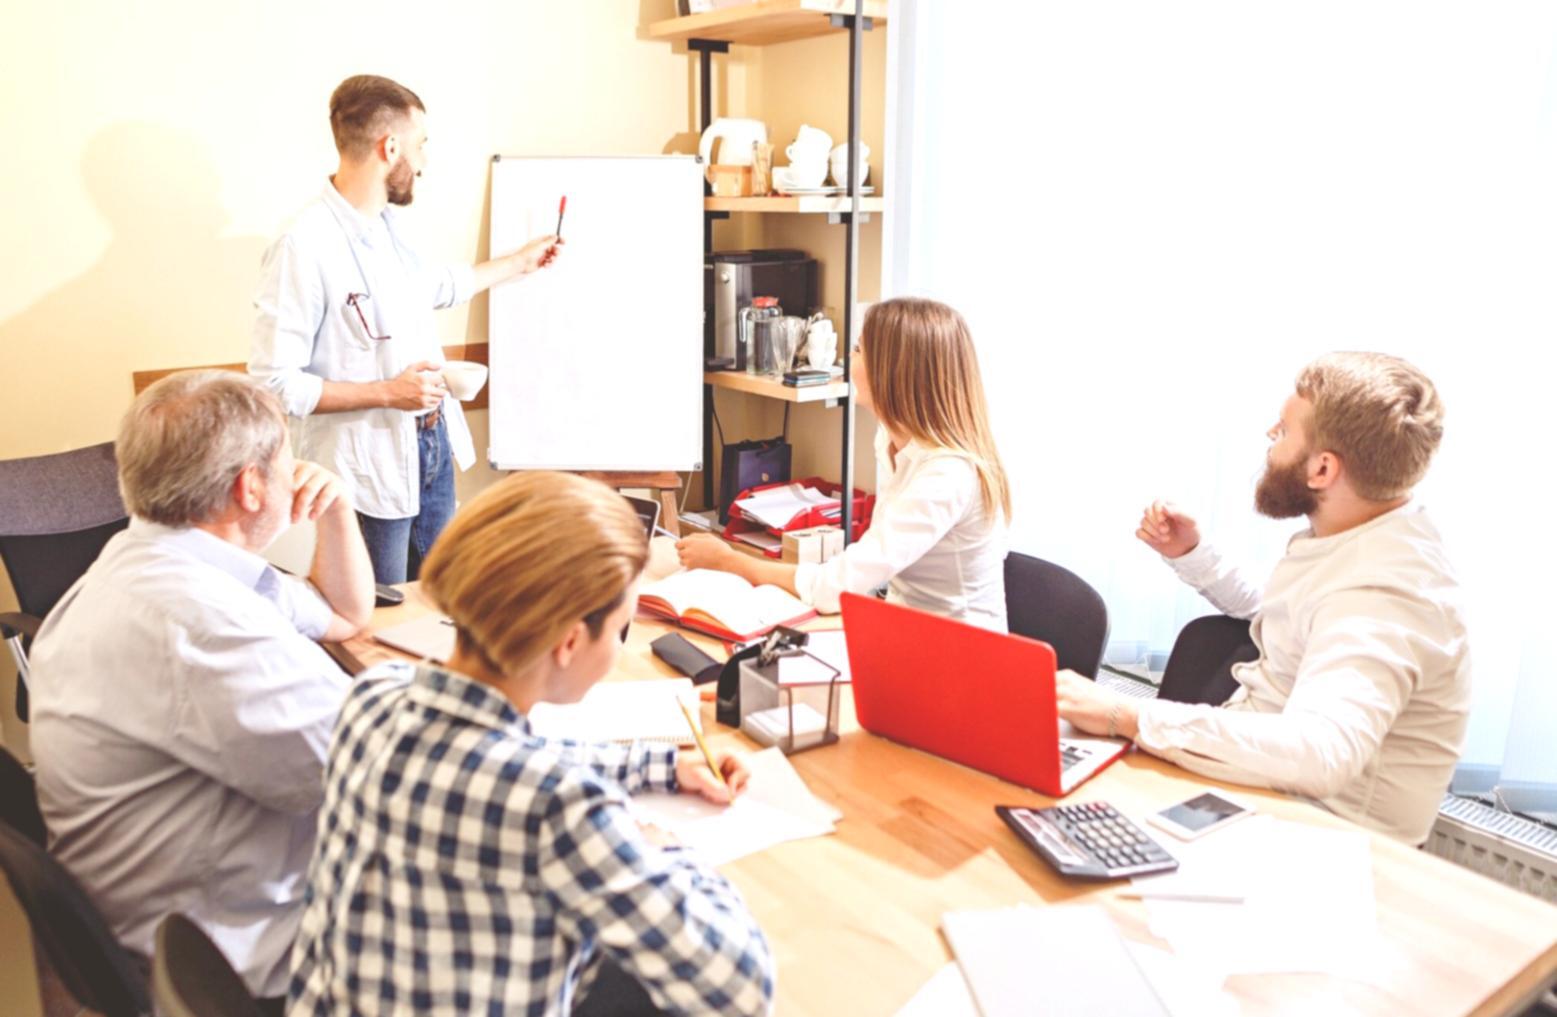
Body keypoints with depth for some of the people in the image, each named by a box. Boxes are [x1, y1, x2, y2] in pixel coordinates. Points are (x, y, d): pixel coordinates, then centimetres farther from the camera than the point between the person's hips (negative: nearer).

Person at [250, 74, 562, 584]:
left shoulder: (390, 224, 5)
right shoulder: (305, 245, -22)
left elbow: (437, 285, 27)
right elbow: (274, 382, -21)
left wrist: (520, 261, 35)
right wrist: (387, 393, -23)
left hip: (433, 445, 8)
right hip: (369, 465, -8)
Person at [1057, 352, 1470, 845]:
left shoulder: (1379, 591, -29)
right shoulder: (1356, 534, 2)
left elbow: (1318, 753, -44)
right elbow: (1274, 621, 19)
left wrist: (1129, 716, -41)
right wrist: (1191, 556, 4)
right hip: (1273, 769, 8)